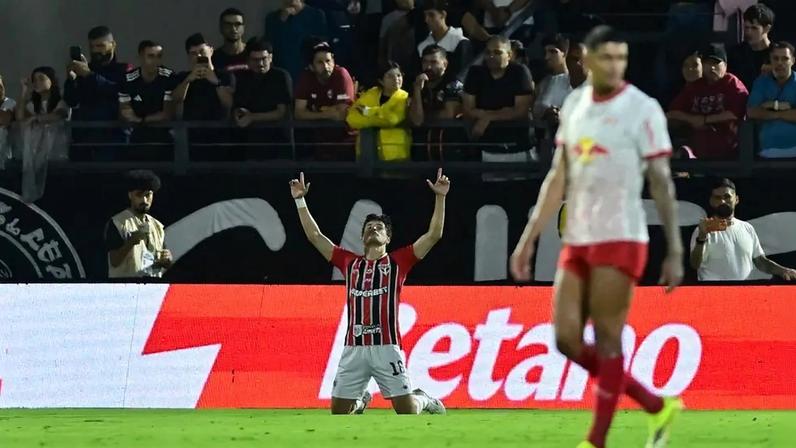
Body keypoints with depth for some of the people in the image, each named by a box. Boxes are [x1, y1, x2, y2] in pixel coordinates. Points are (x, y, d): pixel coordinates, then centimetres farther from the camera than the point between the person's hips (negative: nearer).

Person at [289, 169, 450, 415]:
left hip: (386, 347, -3)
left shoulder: (398, 262, 10)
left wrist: (440, 197, -2)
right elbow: (315, 235, 20)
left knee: (407, 410, -5)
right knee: (338, 411, 5)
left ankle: (424, 400, 29)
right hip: (354, 349, 3)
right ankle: (360, 401, 39)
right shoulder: (350, 262, 17)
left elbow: (434, 235, 4)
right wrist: (300, 200, 17)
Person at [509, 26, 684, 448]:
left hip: (620, 240, -7)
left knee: (606, 341, -6)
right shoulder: (574, 105, 11)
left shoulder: (642, 109, -7)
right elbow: (558, 178, 16)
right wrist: (529, 238, 12)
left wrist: (675, 252, -13)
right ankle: (656, 406, 16)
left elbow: (661, 183, -8)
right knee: (567, 339, 4)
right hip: (576, 240, 7)